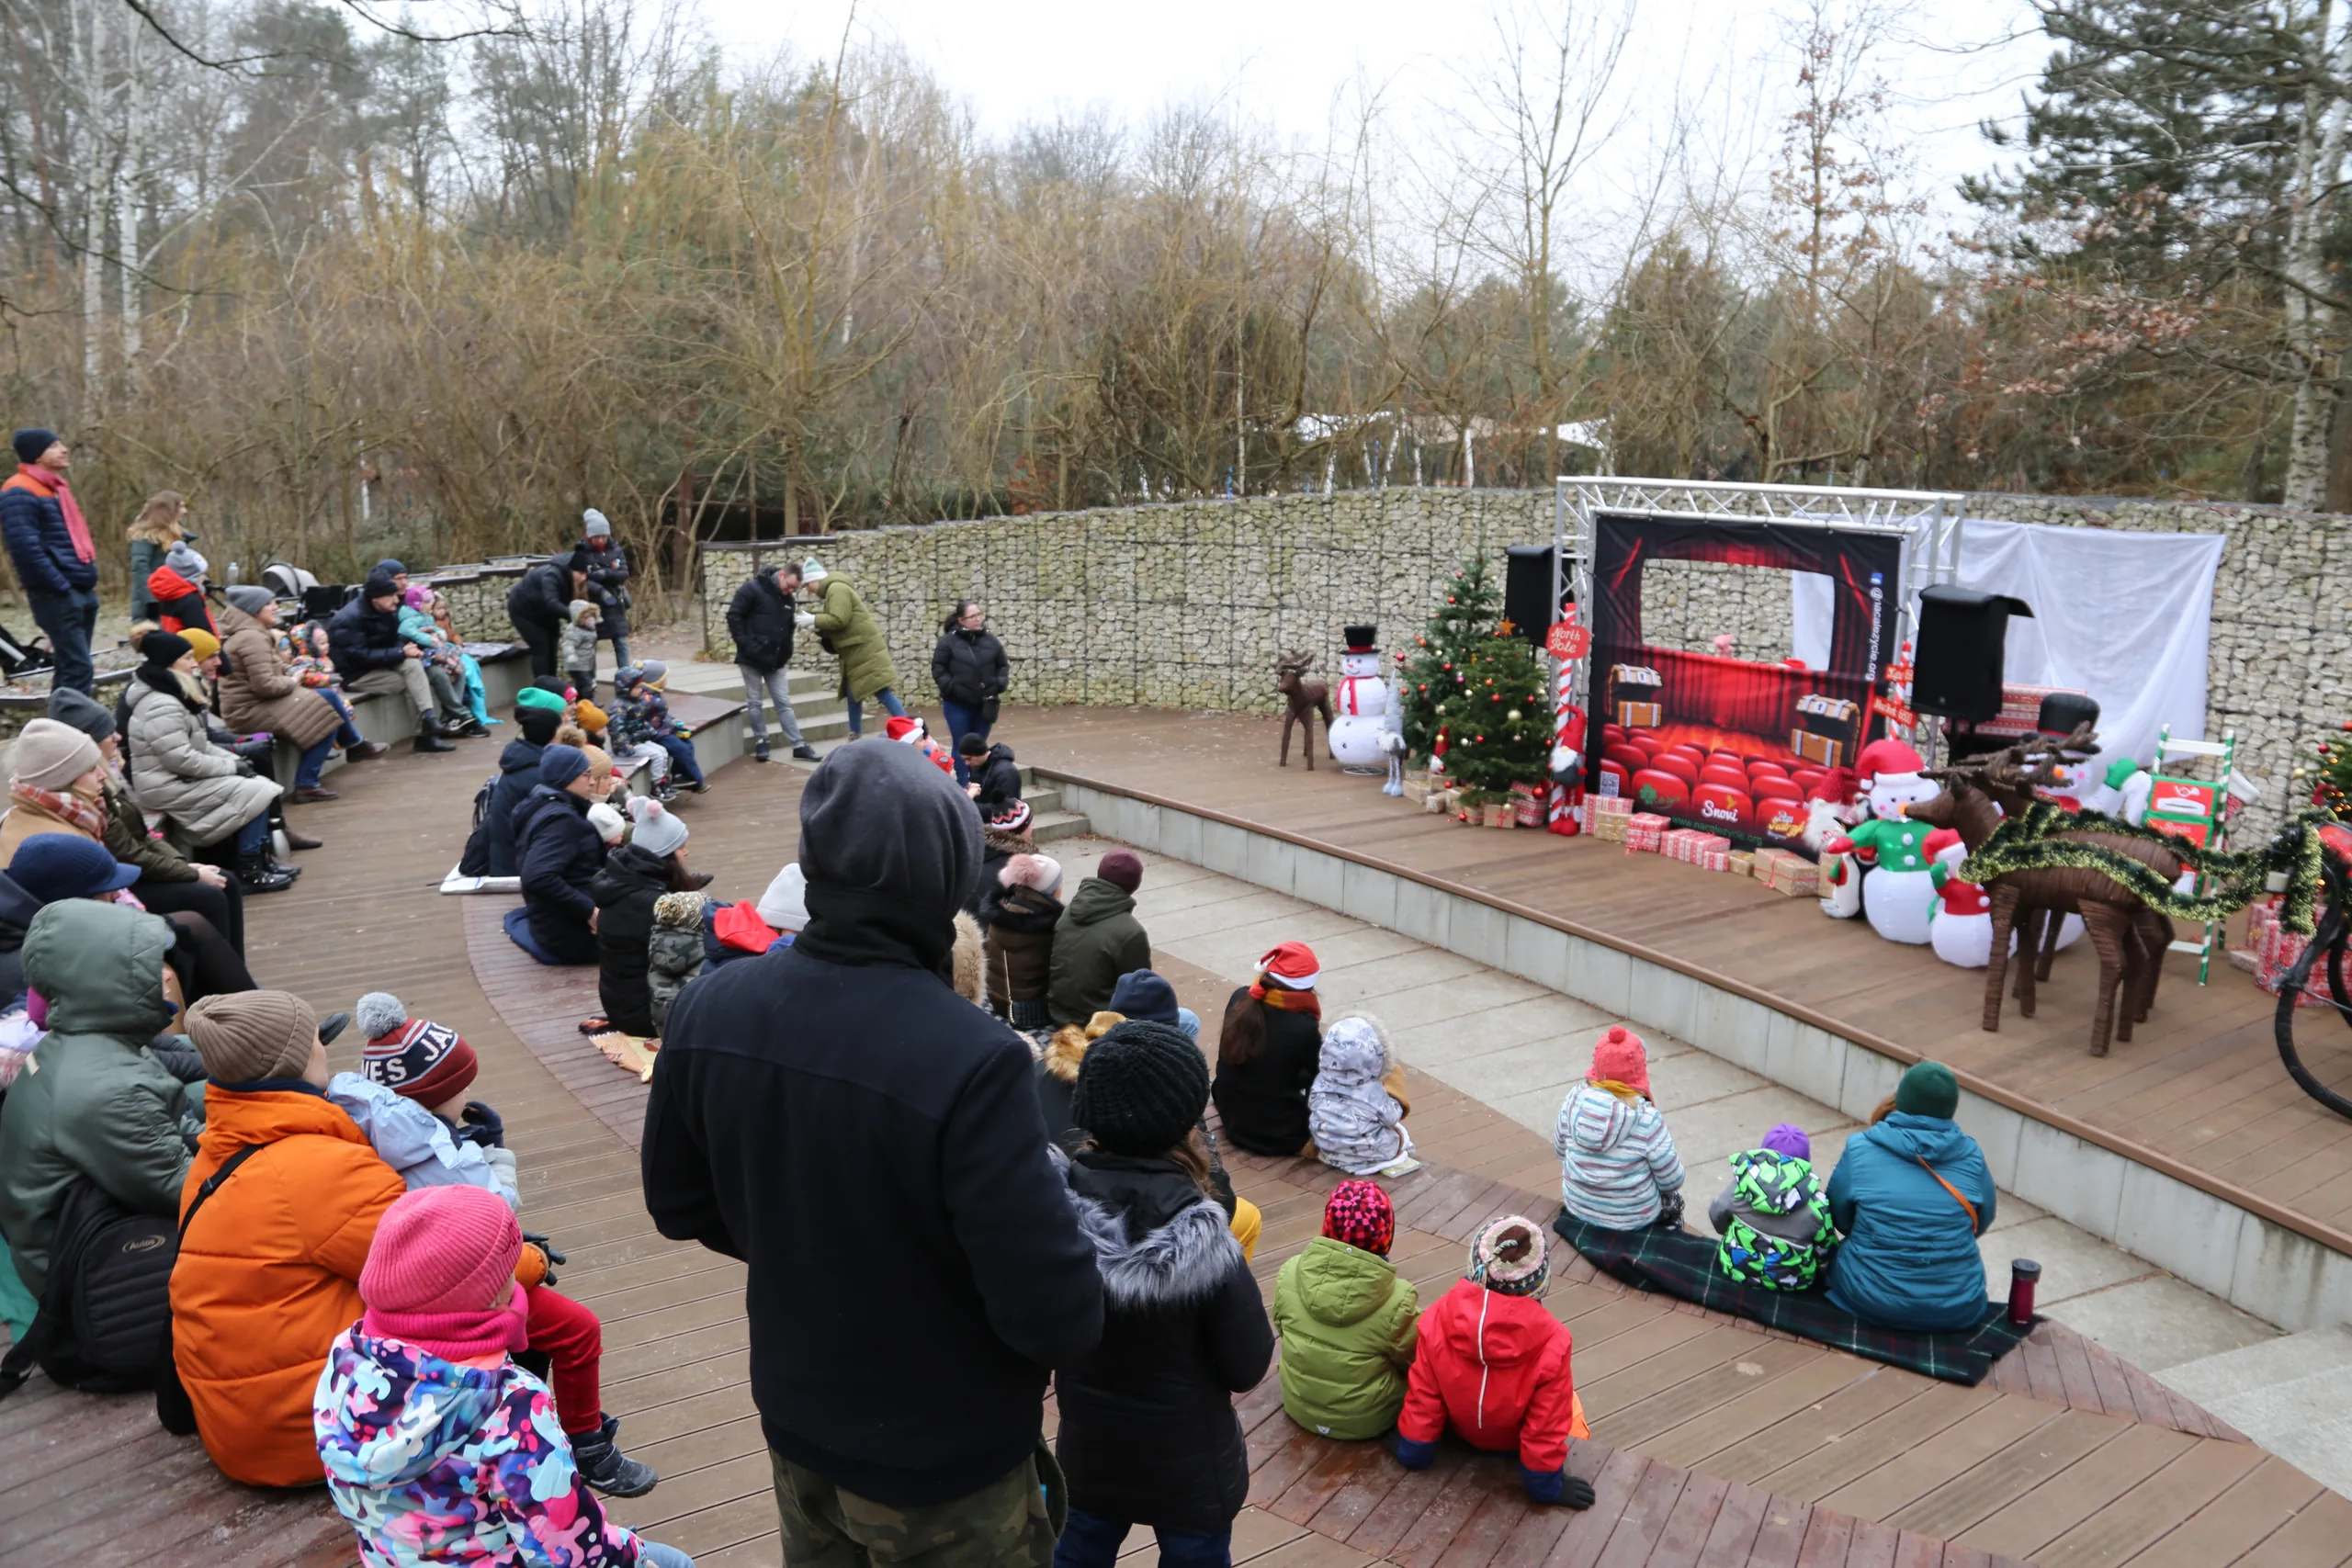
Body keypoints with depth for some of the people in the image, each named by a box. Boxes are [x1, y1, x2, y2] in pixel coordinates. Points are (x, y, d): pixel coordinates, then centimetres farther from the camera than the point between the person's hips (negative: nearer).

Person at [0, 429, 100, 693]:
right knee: (79, 669, -13)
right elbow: (26, 548, -19)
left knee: (71, 668, 12)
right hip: (57, 596, -9)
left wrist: (89, 578, 14)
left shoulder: (56, 488, 18)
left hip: (81, 591, 9)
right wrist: (60, 587, -19)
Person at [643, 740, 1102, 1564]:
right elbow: (1056, 1317, -30)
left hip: (795, 1422, 5)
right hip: (944, 1466, -5)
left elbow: (679, 1204, 1)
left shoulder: (707, 1012, -14)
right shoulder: (970, 1060, -34)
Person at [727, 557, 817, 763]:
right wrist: (745, 645, -18)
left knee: (784, 703, 4)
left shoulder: (788, 598, 7)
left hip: (776, 660, 5)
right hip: (751, 659, -5)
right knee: (754, 702, 4)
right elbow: (734, 616, -13)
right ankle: (761, 742, 15)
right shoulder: (752, 590, -12)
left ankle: (798, 745, 4)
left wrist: (786, 654, 6)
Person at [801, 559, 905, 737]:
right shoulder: (833, 590, 18)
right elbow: (834, 619, 20)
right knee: (853, 694, 13)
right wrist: (814, 620, 7)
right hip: (855, 652, 11)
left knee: (883, 692, -14)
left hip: (865, 649, -11)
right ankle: (855, 737, 21)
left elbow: (839, 620, -24)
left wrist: (813, 620, -16)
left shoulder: (837, 589, -15)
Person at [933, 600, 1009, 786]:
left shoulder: (990, 640, 2)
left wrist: (998, 685, -5)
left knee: (980, 746, 11)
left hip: (984, 704, 3)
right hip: (957, 704, -3)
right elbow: (938, 669, -4)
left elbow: (1004, 666, 10)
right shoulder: (949, 641, -7)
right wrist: (951, 687, -14)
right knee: (962, 746, 2)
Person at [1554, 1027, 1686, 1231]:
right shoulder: (1647, 1118, -26)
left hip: (1578, 1207, 3)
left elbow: (1559, 1149, 0)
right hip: (1632, 1217, -3)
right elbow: (1671, 1182, -15)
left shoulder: (1575, 1098, -16)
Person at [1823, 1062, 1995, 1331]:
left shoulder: (1860, 1149, -9)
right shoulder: (1971, 1155, -5)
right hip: (1956, 1309, 1)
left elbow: (1839, 1218, 4)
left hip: (1869, 1300, 0)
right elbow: (1981, 1223, 10)